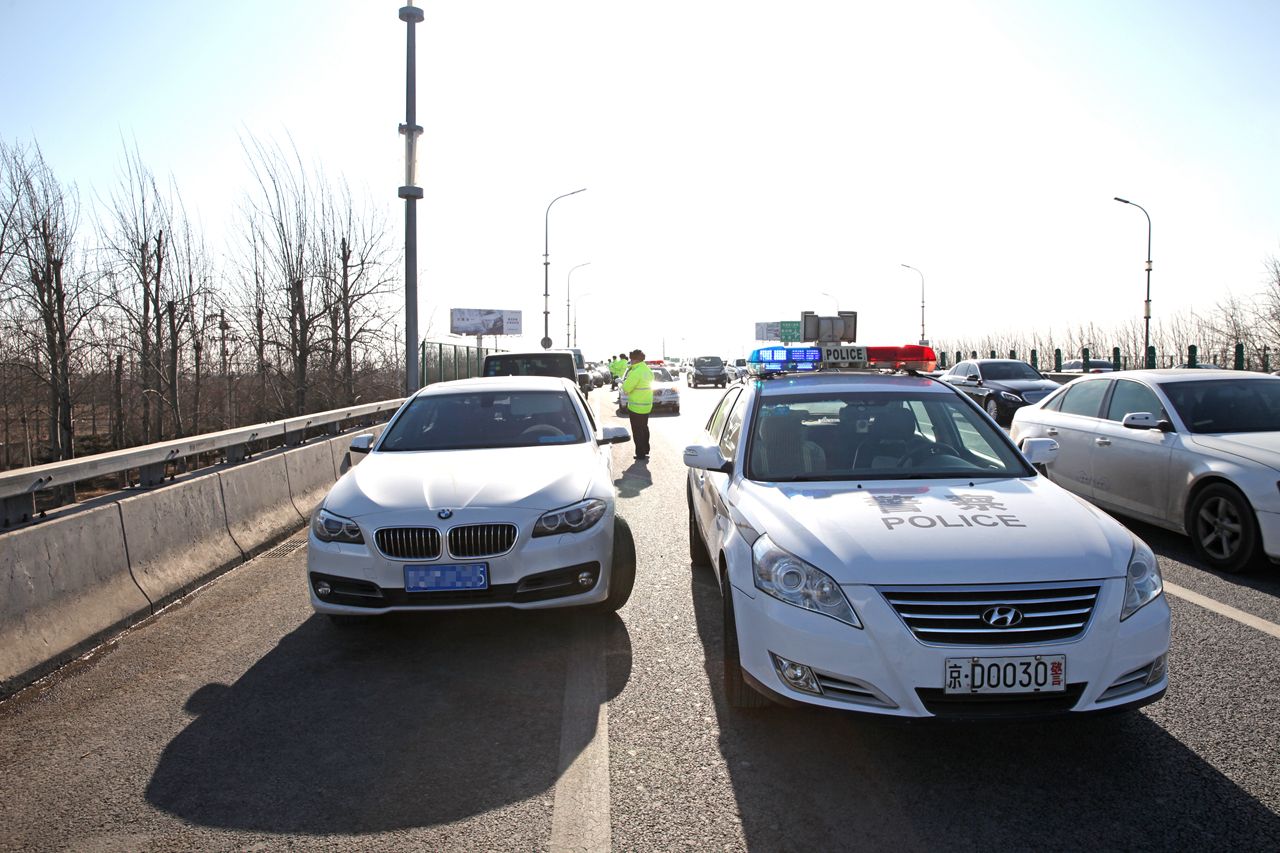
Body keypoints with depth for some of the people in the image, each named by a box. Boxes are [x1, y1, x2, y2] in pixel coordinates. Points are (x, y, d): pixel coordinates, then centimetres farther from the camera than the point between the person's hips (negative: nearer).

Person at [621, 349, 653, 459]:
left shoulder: (635, 372, -23)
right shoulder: (648, 370, 5)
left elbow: (626, 389, -22)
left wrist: (624, 379, -2)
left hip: (636, 407, -9)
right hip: (647, 405, 9)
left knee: (637, 431, 2)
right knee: (644, 428, 21)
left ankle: (640, 453, 7)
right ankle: (645, 450, 32)